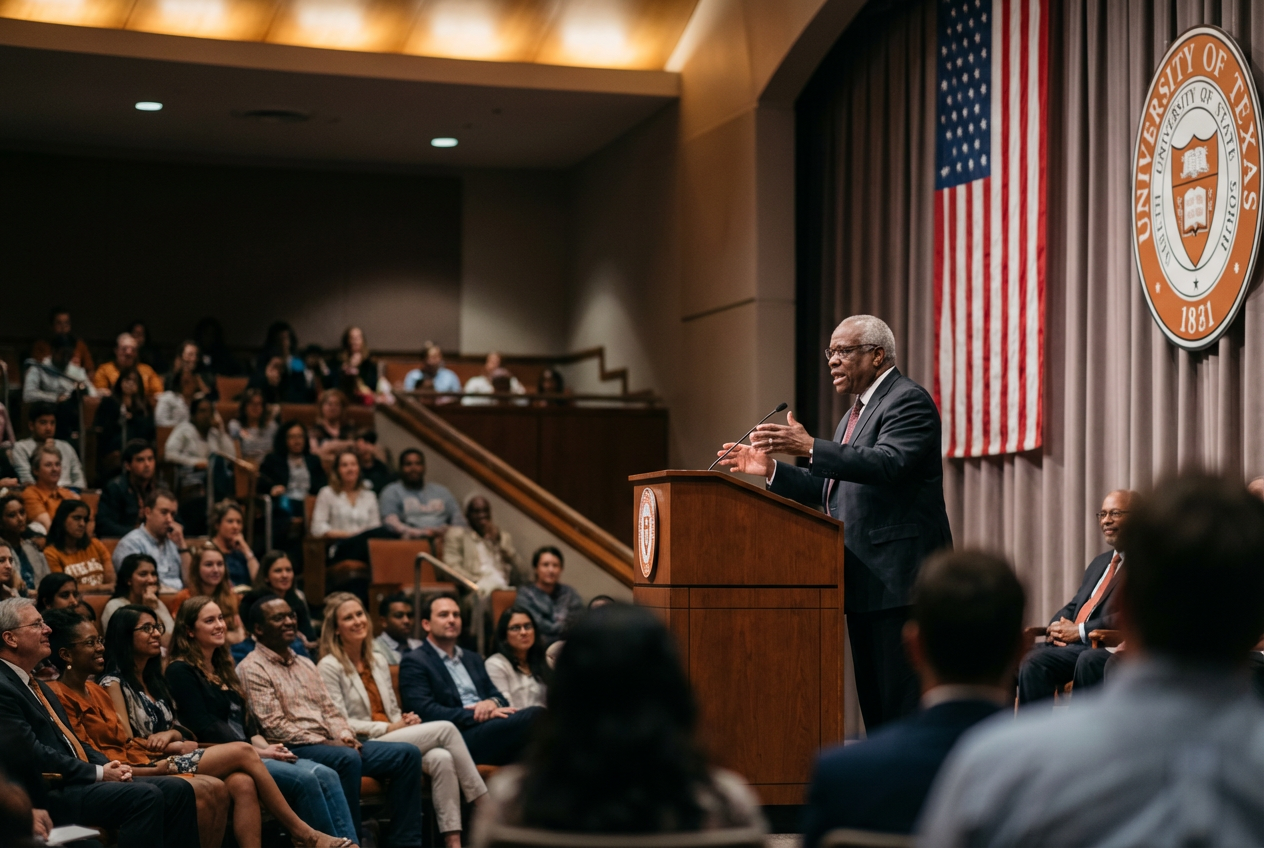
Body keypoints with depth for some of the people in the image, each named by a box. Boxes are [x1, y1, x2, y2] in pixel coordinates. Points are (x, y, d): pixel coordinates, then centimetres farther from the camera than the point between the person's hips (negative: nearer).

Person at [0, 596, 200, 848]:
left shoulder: (36, 686, 21)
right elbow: (35, 754, -18)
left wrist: (109, 766, 3)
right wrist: (99, 773, -14)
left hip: (75, 781, 10)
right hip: (50, 795, -10)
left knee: (178, 790, -3)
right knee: (144, 796, -27)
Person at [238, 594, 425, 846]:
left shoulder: (306, 665, 23)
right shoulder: (252, 669, -3)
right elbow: (274, 726, -12)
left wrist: (345, 737, -2)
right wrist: (325, 742, -15)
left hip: (330, 745, 8)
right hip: (294, 750, -8)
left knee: (406, 754, -7)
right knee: (348, 759, -38)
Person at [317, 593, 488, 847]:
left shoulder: (378, 661, 19)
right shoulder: (330, 666, -3)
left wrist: (406, 721, -2)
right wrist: (387, 728, -14)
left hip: (393, 741, 6)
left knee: (442, 758, -27)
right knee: (445, 728, -20)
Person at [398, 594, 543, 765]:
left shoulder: (473, 659, 29)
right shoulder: (413, 662, 5)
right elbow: (426, 712, -8)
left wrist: (492, 703, -4)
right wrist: (479, 715, -13)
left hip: (490, 732, 7)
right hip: (458, 740, -7)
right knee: (535, 715, -32)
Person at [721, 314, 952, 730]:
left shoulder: (909, 400, -8)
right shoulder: (855, 414, 22)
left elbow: (888, 463, -25)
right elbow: (831, 489, 23)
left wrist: (811, 448, -30)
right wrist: (770, 470, 11)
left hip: (898, 575, -10)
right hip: (864, 584, 10)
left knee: (904, 701, -11)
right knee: (873, 703, 11)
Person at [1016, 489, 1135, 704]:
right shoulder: (1099, 562, 27)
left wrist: (1080, 631, -16)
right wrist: (1056, 627, 2)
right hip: (1075, 645, 7)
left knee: (1088, 661, -38)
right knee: (1032, 660, -19)